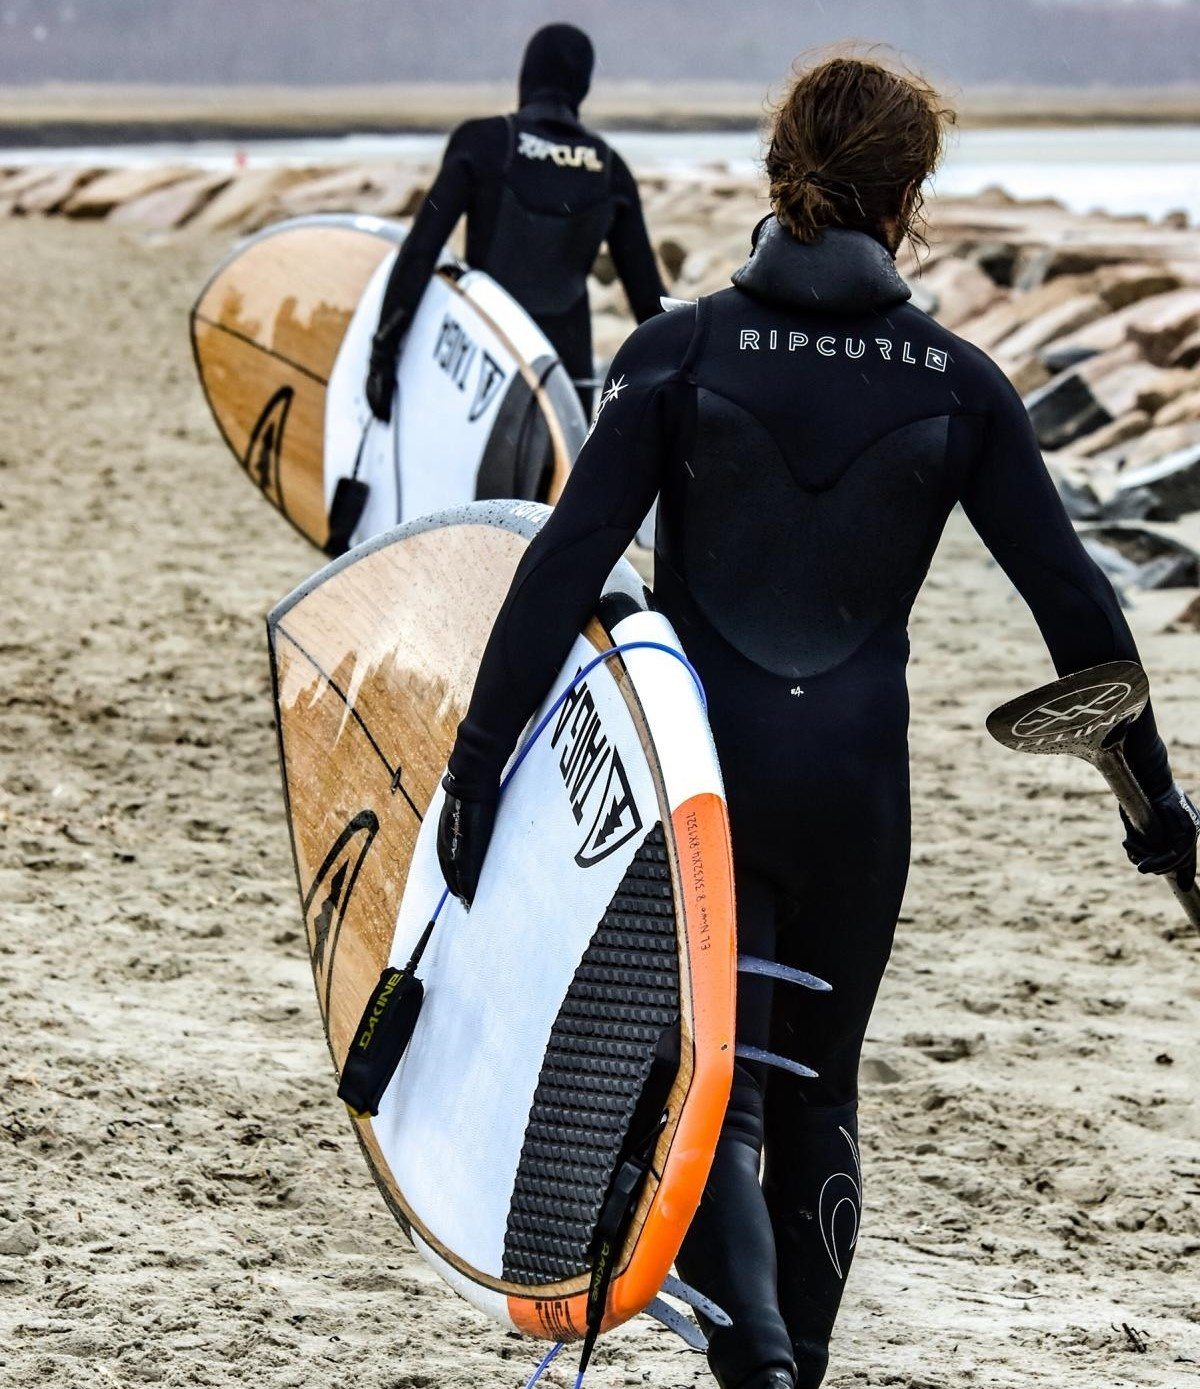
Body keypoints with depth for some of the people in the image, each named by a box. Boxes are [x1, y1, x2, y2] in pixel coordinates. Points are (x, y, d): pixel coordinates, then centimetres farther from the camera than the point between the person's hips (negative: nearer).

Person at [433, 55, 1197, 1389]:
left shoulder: (680, 352, -6)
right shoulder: (954, 381, -2)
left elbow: (564, 565, -11)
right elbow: (1072, 598, 1)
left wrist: (477, 762, -9)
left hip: (696, 772, -1)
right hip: (856, 786, 2)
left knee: (712, 1096, 1)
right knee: (819, 1095, 19)